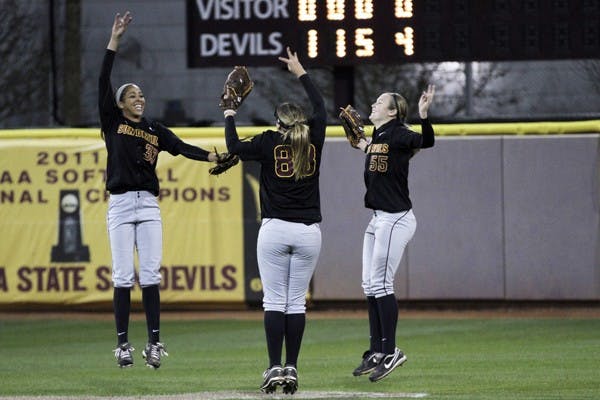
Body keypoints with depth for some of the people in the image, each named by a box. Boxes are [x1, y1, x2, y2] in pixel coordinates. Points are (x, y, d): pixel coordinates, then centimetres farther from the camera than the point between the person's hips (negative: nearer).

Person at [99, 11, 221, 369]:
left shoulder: (155, 131, 13)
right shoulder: (113, 123, 5)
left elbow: (182, 148, 0)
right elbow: (104, 82, -3)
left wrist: (212, 157, -18)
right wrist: (115, 40, -8)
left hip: (149, 205, 2)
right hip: (121, 205, -2)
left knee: (151, 276, -1)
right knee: (123, 277, -3)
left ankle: (154, 343, -1)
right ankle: (123, 344, 1)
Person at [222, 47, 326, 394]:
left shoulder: (270, 143, -4)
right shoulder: (314, 142, 5)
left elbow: (235, 147, -5)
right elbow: (321, 109, 20)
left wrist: (230, 116, 11)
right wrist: (301, 73, 31)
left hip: (274, 229, -2)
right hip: (309, 232, 2)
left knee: (274, 301, -1)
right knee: (297, 302, 4)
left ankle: (275, 368, -8)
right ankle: (292, 369, 0)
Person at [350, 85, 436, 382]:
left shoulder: (398, 135, -13)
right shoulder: (377, 137, 12)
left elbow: (426, 142, -31)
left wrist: (423, 115, -44)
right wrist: (365, 148, 28)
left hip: (395, 220, -10)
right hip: (378, 220, 10)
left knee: (380, 284, -9)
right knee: (370, 287, 11)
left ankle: (391, 352, -4)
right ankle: (377, 352, 18)